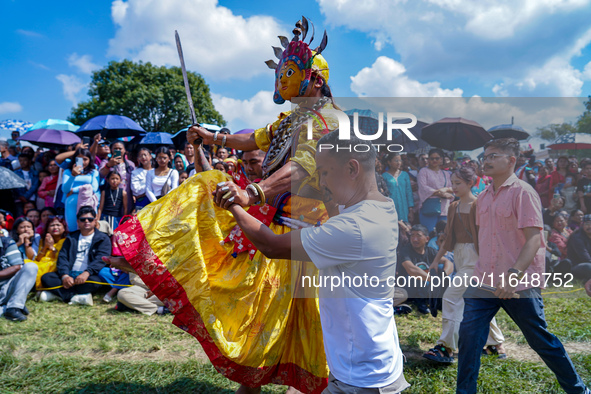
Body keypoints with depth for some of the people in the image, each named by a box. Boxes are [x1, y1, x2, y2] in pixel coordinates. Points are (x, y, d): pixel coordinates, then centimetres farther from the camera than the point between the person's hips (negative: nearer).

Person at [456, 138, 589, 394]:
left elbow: (534, 239, -18)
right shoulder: (483, 197, 9)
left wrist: (513, 274, -27)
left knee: (541, 340, 9)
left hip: (519, 284, -5)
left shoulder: (523, 193, -12)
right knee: (469, 334, 0)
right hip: (485, 281, 6)